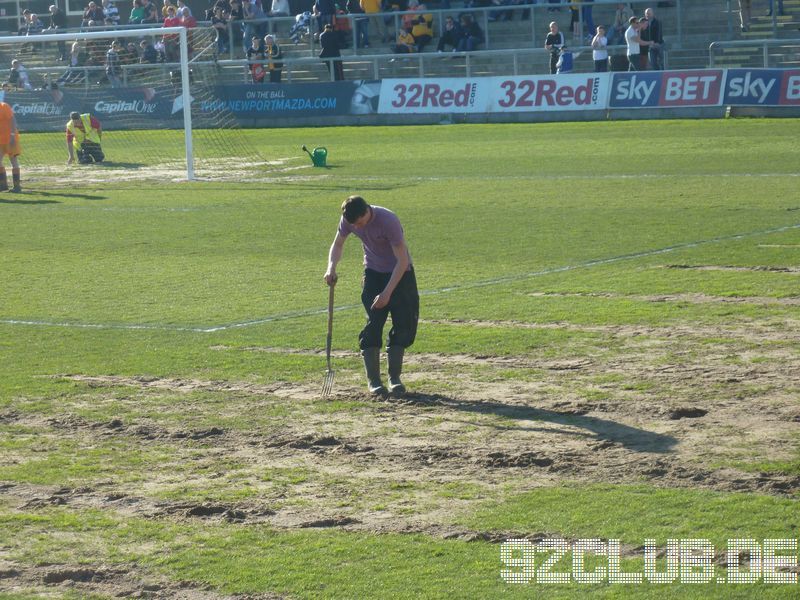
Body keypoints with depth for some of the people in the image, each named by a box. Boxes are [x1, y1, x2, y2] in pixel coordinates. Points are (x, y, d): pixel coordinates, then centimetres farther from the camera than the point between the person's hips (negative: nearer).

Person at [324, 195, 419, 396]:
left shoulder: (388, 221, -31)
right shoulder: (348, 219, -15)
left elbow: (403, 261, -27)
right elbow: (338, 244, 4)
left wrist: (387, 293, -31)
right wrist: (331, 267, -16)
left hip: (400, 273, -3)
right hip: (374, 273, 3)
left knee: (404, 324, -6)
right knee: (373, 324, -9)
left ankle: (395, 377, 5)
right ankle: (373, 380, -7)